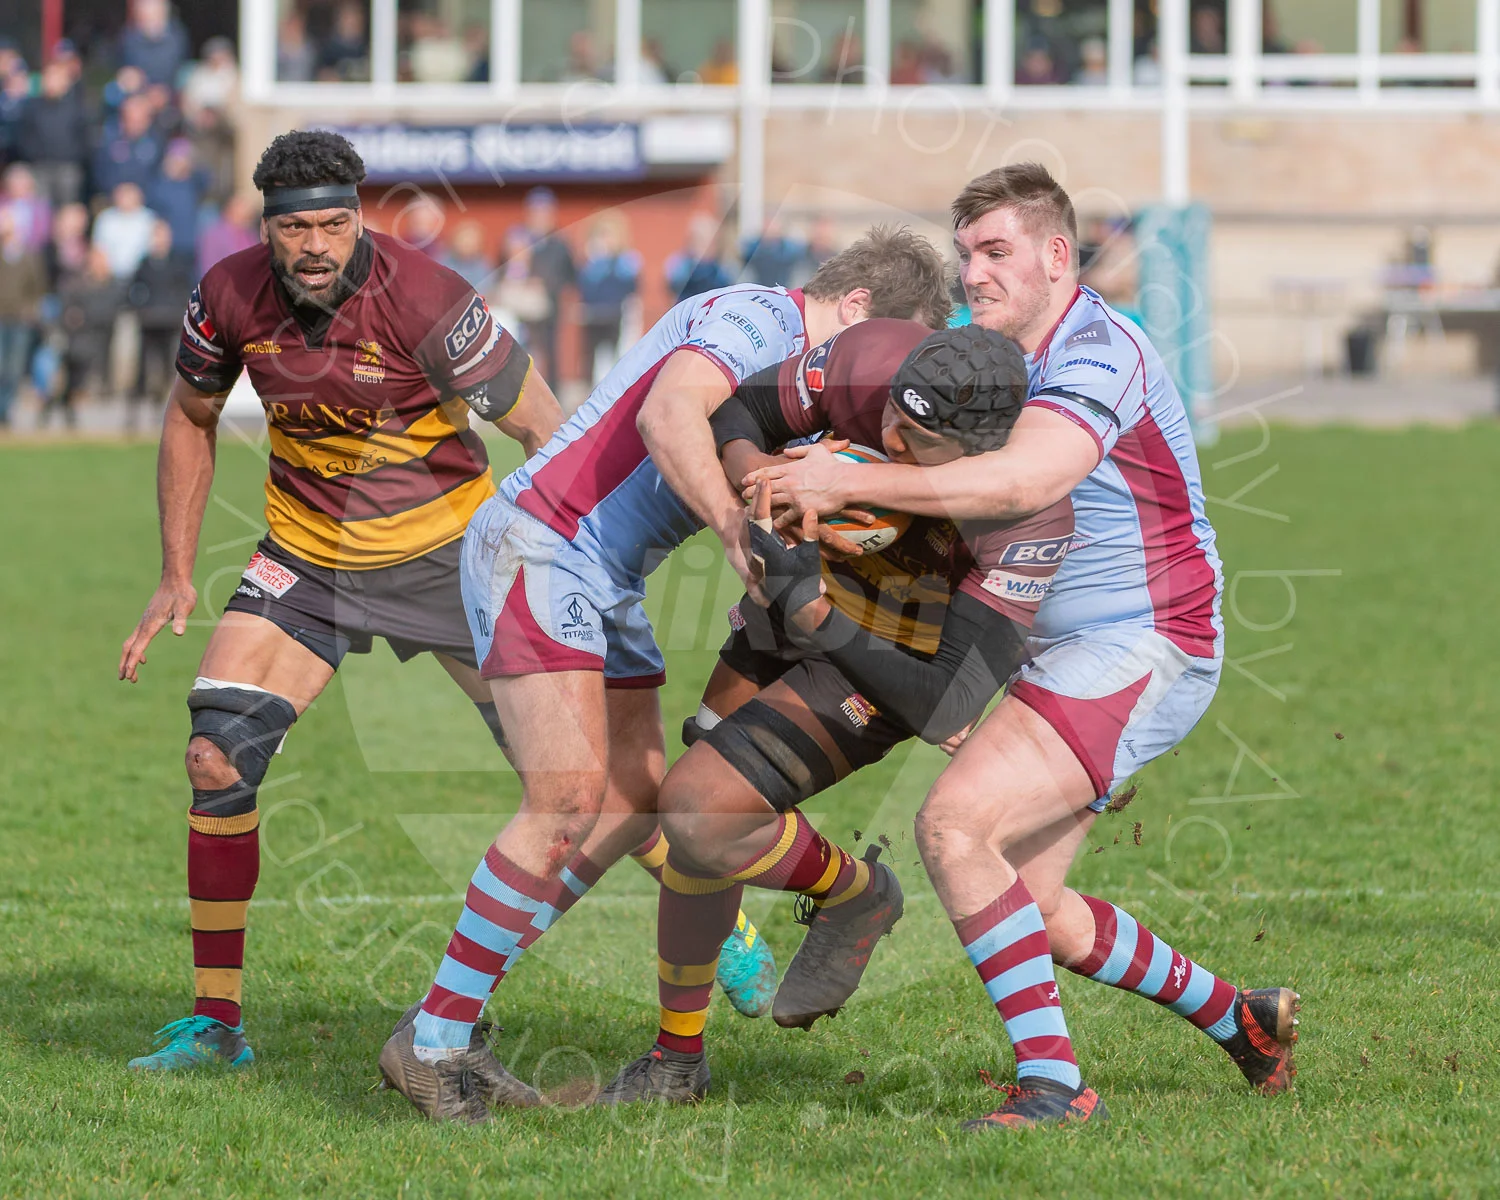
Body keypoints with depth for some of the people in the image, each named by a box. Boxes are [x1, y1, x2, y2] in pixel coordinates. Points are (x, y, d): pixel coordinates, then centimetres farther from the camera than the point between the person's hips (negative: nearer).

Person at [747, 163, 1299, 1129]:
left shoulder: (1097, 354, -19)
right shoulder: (1005, 361, 13)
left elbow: (1024, 481, -36)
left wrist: (850, 482, -36)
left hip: (1141, 651, -10)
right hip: (1068, 651, 10)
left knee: (956, 824, -24)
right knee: (1033, 911, 11)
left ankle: (1053, 1079, -22)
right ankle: (1237, 1018, 29)